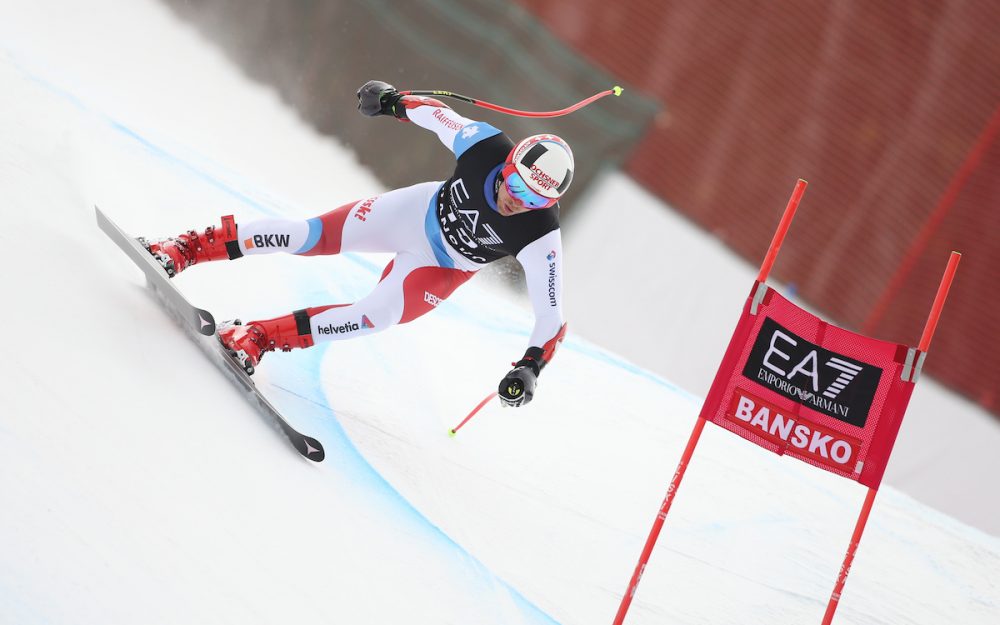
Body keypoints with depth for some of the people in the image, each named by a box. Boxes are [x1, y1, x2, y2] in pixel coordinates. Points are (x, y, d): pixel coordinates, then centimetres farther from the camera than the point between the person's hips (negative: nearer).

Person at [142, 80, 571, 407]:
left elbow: (551, 318, -29)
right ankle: (187, 248, 3)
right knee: (310, 236, -8)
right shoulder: (485, 145, -29)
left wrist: (530, 367, -42)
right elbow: (437, 114, -8)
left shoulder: (540, 239, -34)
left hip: (443, 269, -1)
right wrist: (394, 101, 4)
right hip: (420, 211, 1)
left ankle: (256, 338, -5)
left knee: (374, 317, -20)